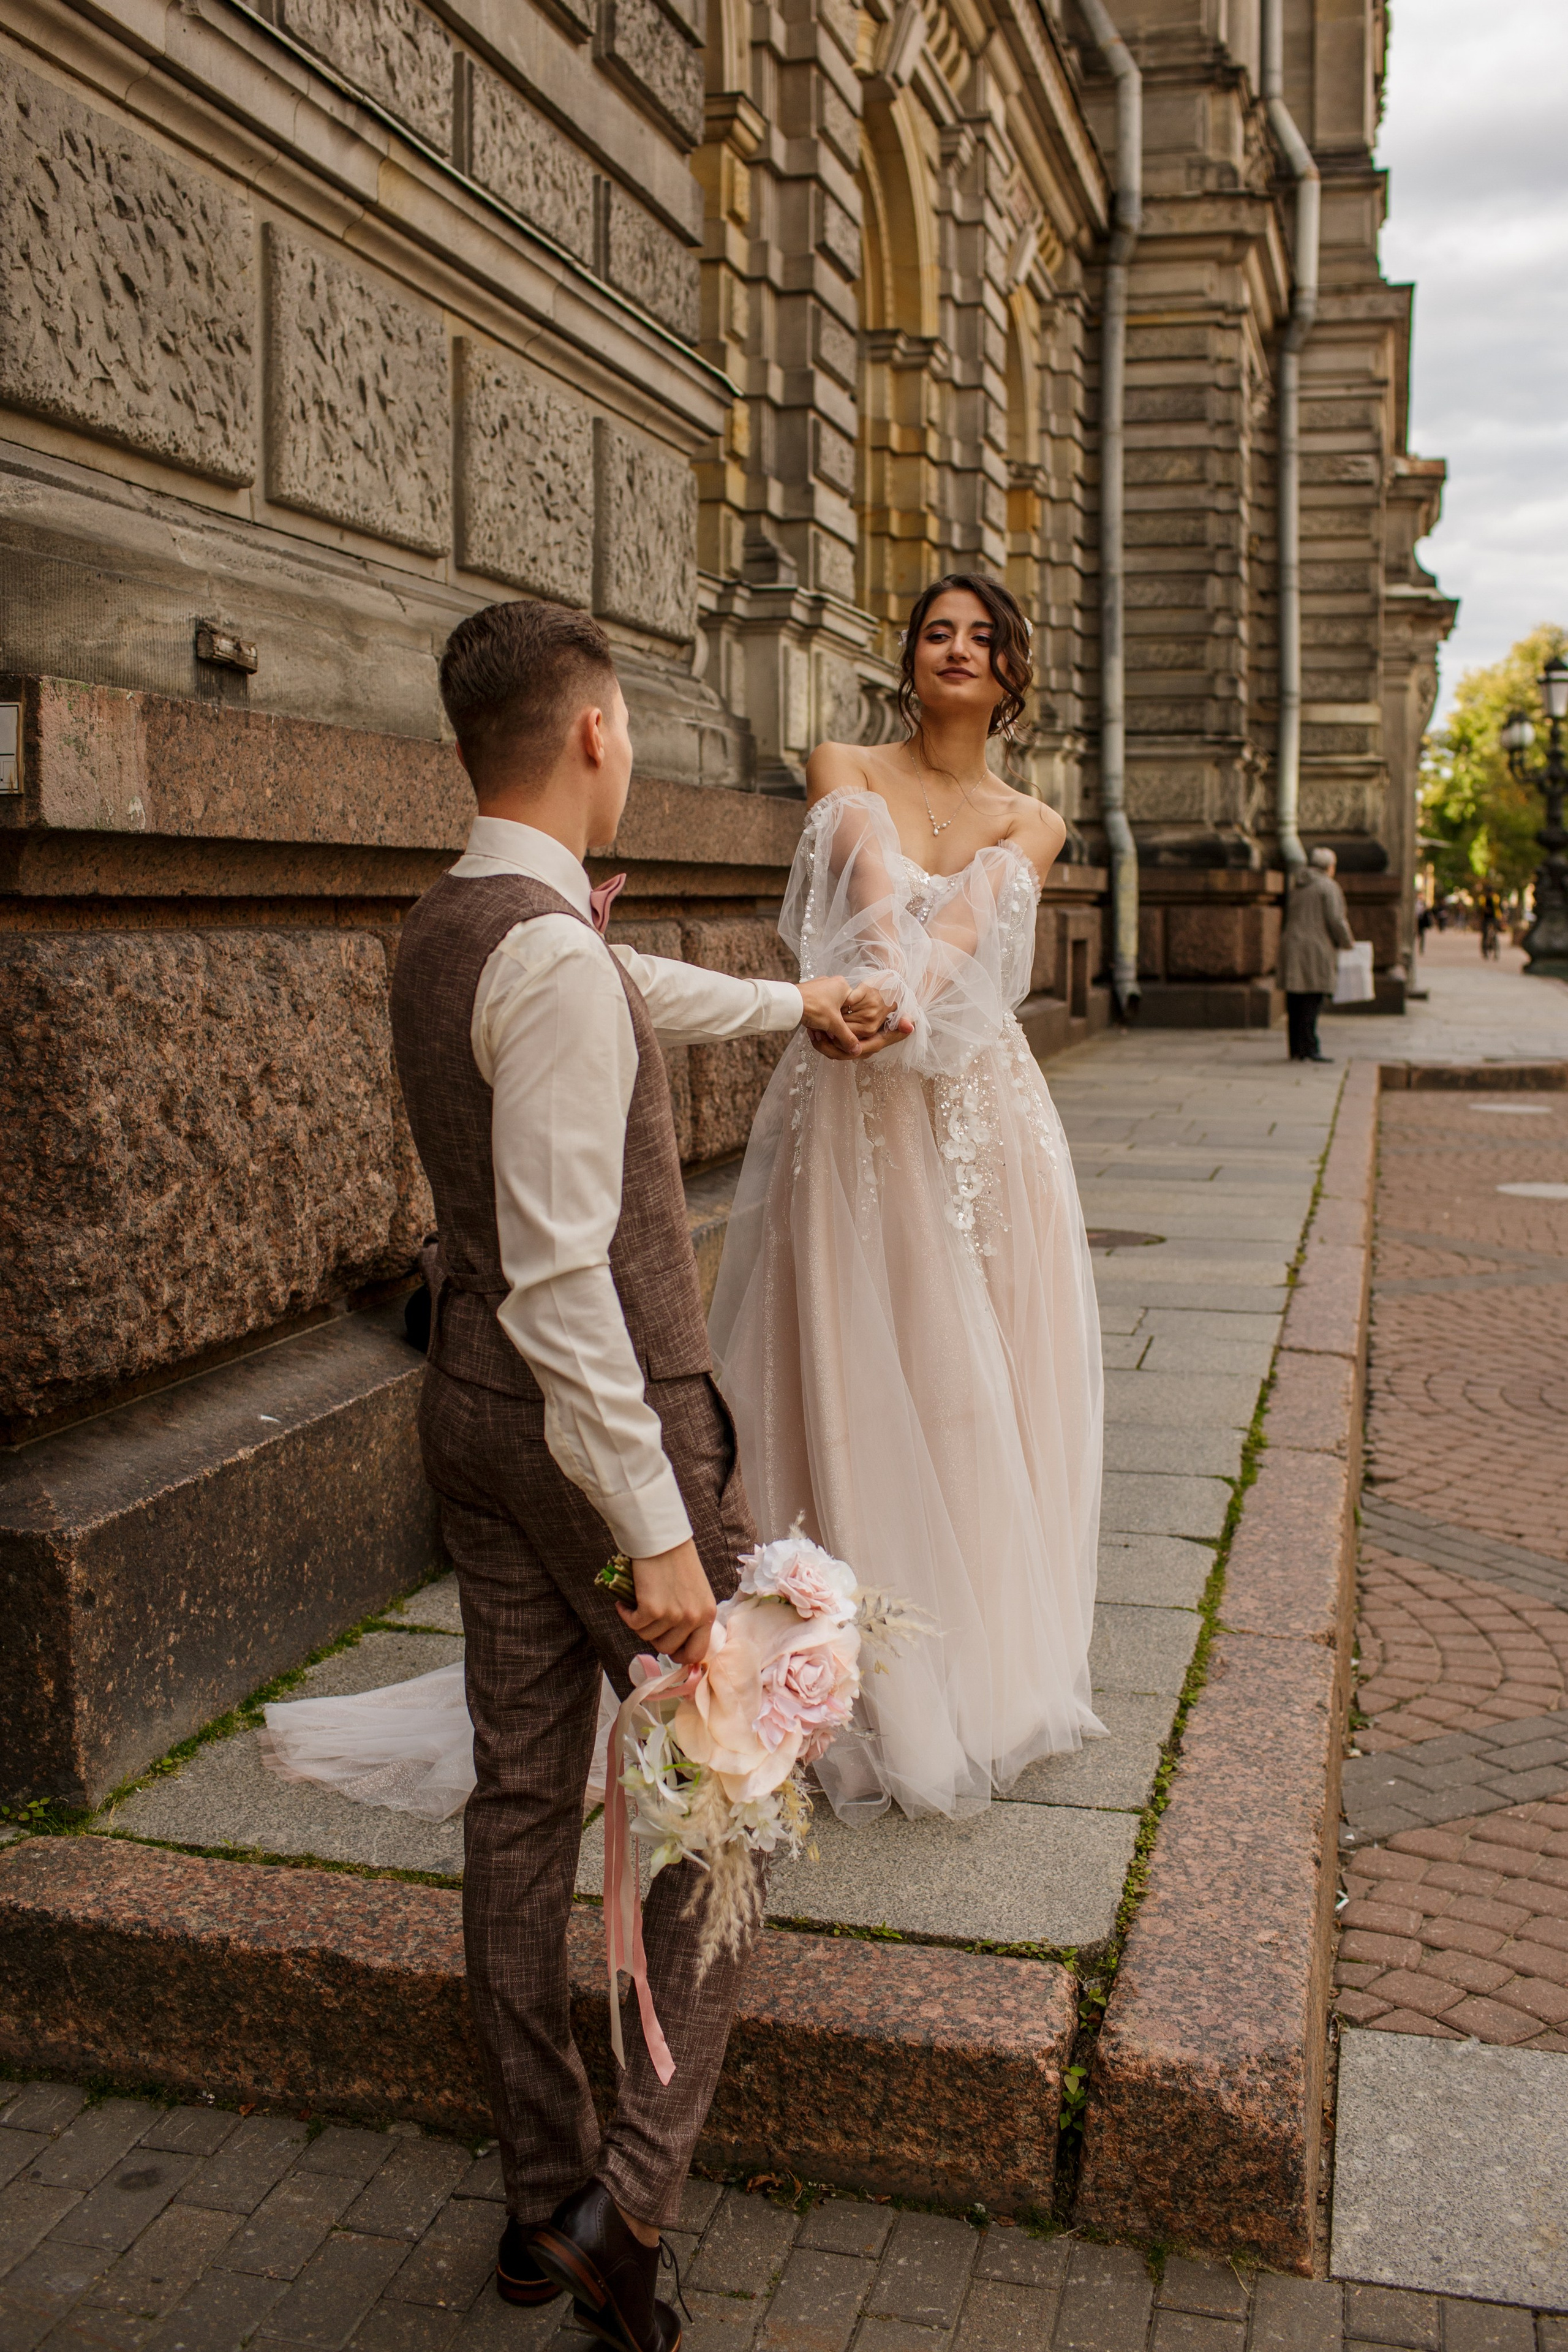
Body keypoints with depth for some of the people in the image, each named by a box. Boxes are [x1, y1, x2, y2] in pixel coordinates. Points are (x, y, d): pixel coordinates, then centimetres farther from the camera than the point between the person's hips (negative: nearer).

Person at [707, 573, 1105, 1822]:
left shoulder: (1032, 823, 10)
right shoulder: (845, 770, 5)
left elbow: (969, 920, -12)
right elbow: (873, 885, -17)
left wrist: (908, 998, -33)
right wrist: (884, 975, -39)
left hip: (986, 1118, 3)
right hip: (856, 1117, -2)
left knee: (988, 1397, 7)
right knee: (862, 1398, 0)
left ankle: (993, 1670, 25)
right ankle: (892, 1706, 13)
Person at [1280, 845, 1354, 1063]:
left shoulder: (1294, 885, 16)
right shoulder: (1329, 887, -5)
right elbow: (1336, 920, -11)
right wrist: (1348, 942, 4)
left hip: (1291, 946, 7)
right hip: (1316, 949, -7)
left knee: (1295, 1000, 8)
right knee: (1311, 999, -7)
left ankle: (1296, 1049, 10)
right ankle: (1308, 1048, -10)